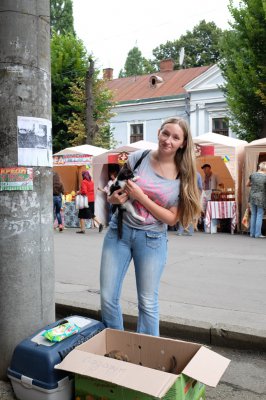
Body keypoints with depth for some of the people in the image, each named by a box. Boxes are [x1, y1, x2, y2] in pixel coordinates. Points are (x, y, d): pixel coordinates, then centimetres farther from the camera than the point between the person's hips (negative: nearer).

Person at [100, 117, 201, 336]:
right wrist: (115, 197, -15)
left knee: (148, 303, 6)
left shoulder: (184, 176, -5)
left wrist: (141, 197, -19)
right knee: (108, 298, 6)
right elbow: (117, 190, 9)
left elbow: (172, 218, -8)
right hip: (119, 230, 1)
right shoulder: (138, 157, -4)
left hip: (152, 239, -1)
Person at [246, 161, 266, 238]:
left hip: (252, 197, 4)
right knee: (259, 216, 4)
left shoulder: (253, 175, 0)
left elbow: (247, 184, 14)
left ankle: (252, 233, 16)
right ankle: (258, 234, 4)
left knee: (253, 215, 12)